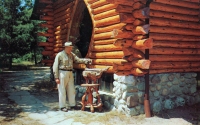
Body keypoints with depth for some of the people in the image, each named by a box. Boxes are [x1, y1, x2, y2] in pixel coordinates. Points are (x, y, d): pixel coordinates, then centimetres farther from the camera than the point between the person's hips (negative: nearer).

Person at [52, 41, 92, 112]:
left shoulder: (72, 55, 9)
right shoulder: (60, 55, -9)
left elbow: (78, 60, 3)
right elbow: (55, 67, -9)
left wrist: (87, 60, -13)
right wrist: (56, 77, -14)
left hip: (70, 73, 6)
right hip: (62, 73, -6)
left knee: (71, 90, 10)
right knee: (62, 91, 0)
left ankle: (72, 104, 22)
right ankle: (62, 106, 10)